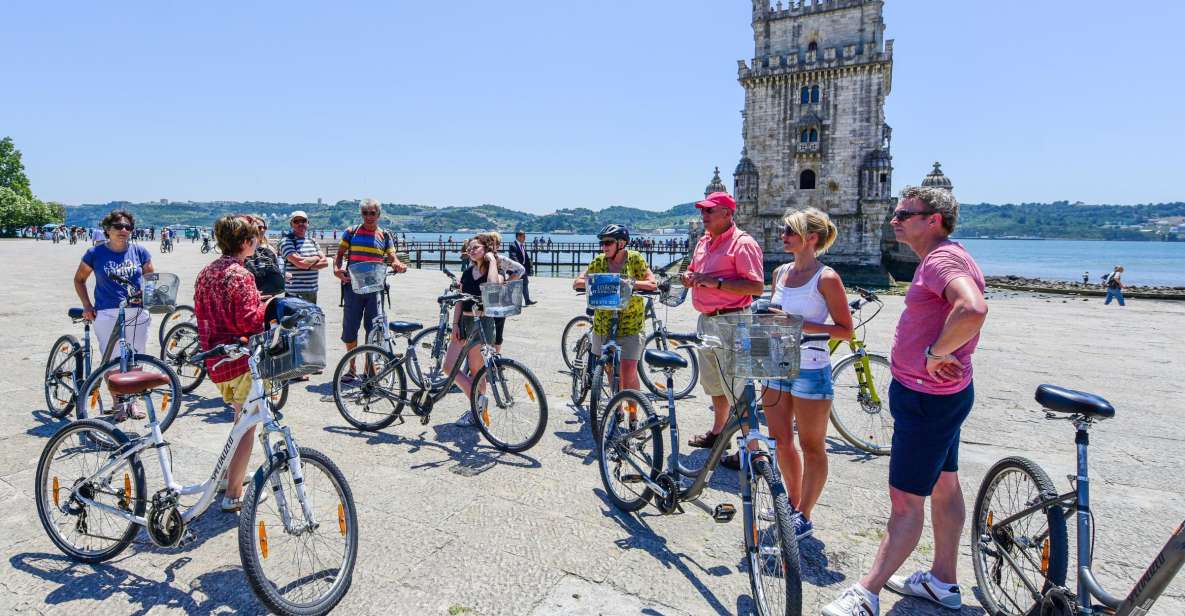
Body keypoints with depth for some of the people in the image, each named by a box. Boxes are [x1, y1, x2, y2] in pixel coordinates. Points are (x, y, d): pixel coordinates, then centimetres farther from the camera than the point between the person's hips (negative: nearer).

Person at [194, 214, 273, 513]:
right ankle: (233, 494, 5)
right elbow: (248, 321, -22)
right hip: (242, 358, -9)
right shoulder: (240, 275, -17)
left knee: (243, 418, 26)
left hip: (215, 358, 9)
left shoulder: (206, 273, 10)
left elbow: (201, 314, 16)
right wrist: (267, 304, -6)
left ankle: (232, 473, 38)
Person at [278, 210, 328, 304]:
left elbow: (325, 262, 5)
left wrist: (308, 266, -11)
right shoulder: (286, 241, -5)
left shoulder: (312, 241, 15)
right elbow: (300, 263, -19)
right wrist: (316, 258, -1)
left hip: (313, 291, 7)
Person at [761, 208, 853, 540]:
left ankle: (803, 518, 19)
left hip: (811, 369, -7)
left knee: (812, 447, 7)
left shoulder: (826, 278, -12)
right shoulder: (780, 273, 8)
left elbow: (846, 330, -11)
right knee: (780, 441, 14)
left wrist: (802, 325, -21)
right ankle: (794, 504, 33)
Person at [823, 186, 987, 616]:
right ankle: (942, 581, 33)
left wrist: (936, 353, -29)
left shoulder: (943, 260, -21)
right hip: (938, 393, 11)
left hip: (927, 399, -11)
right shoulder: (939, 259, 13)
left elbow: (973, 309, -40)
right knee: (943, 486, 19)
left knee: (906, 500, -3)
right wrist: (936, 355, 13)